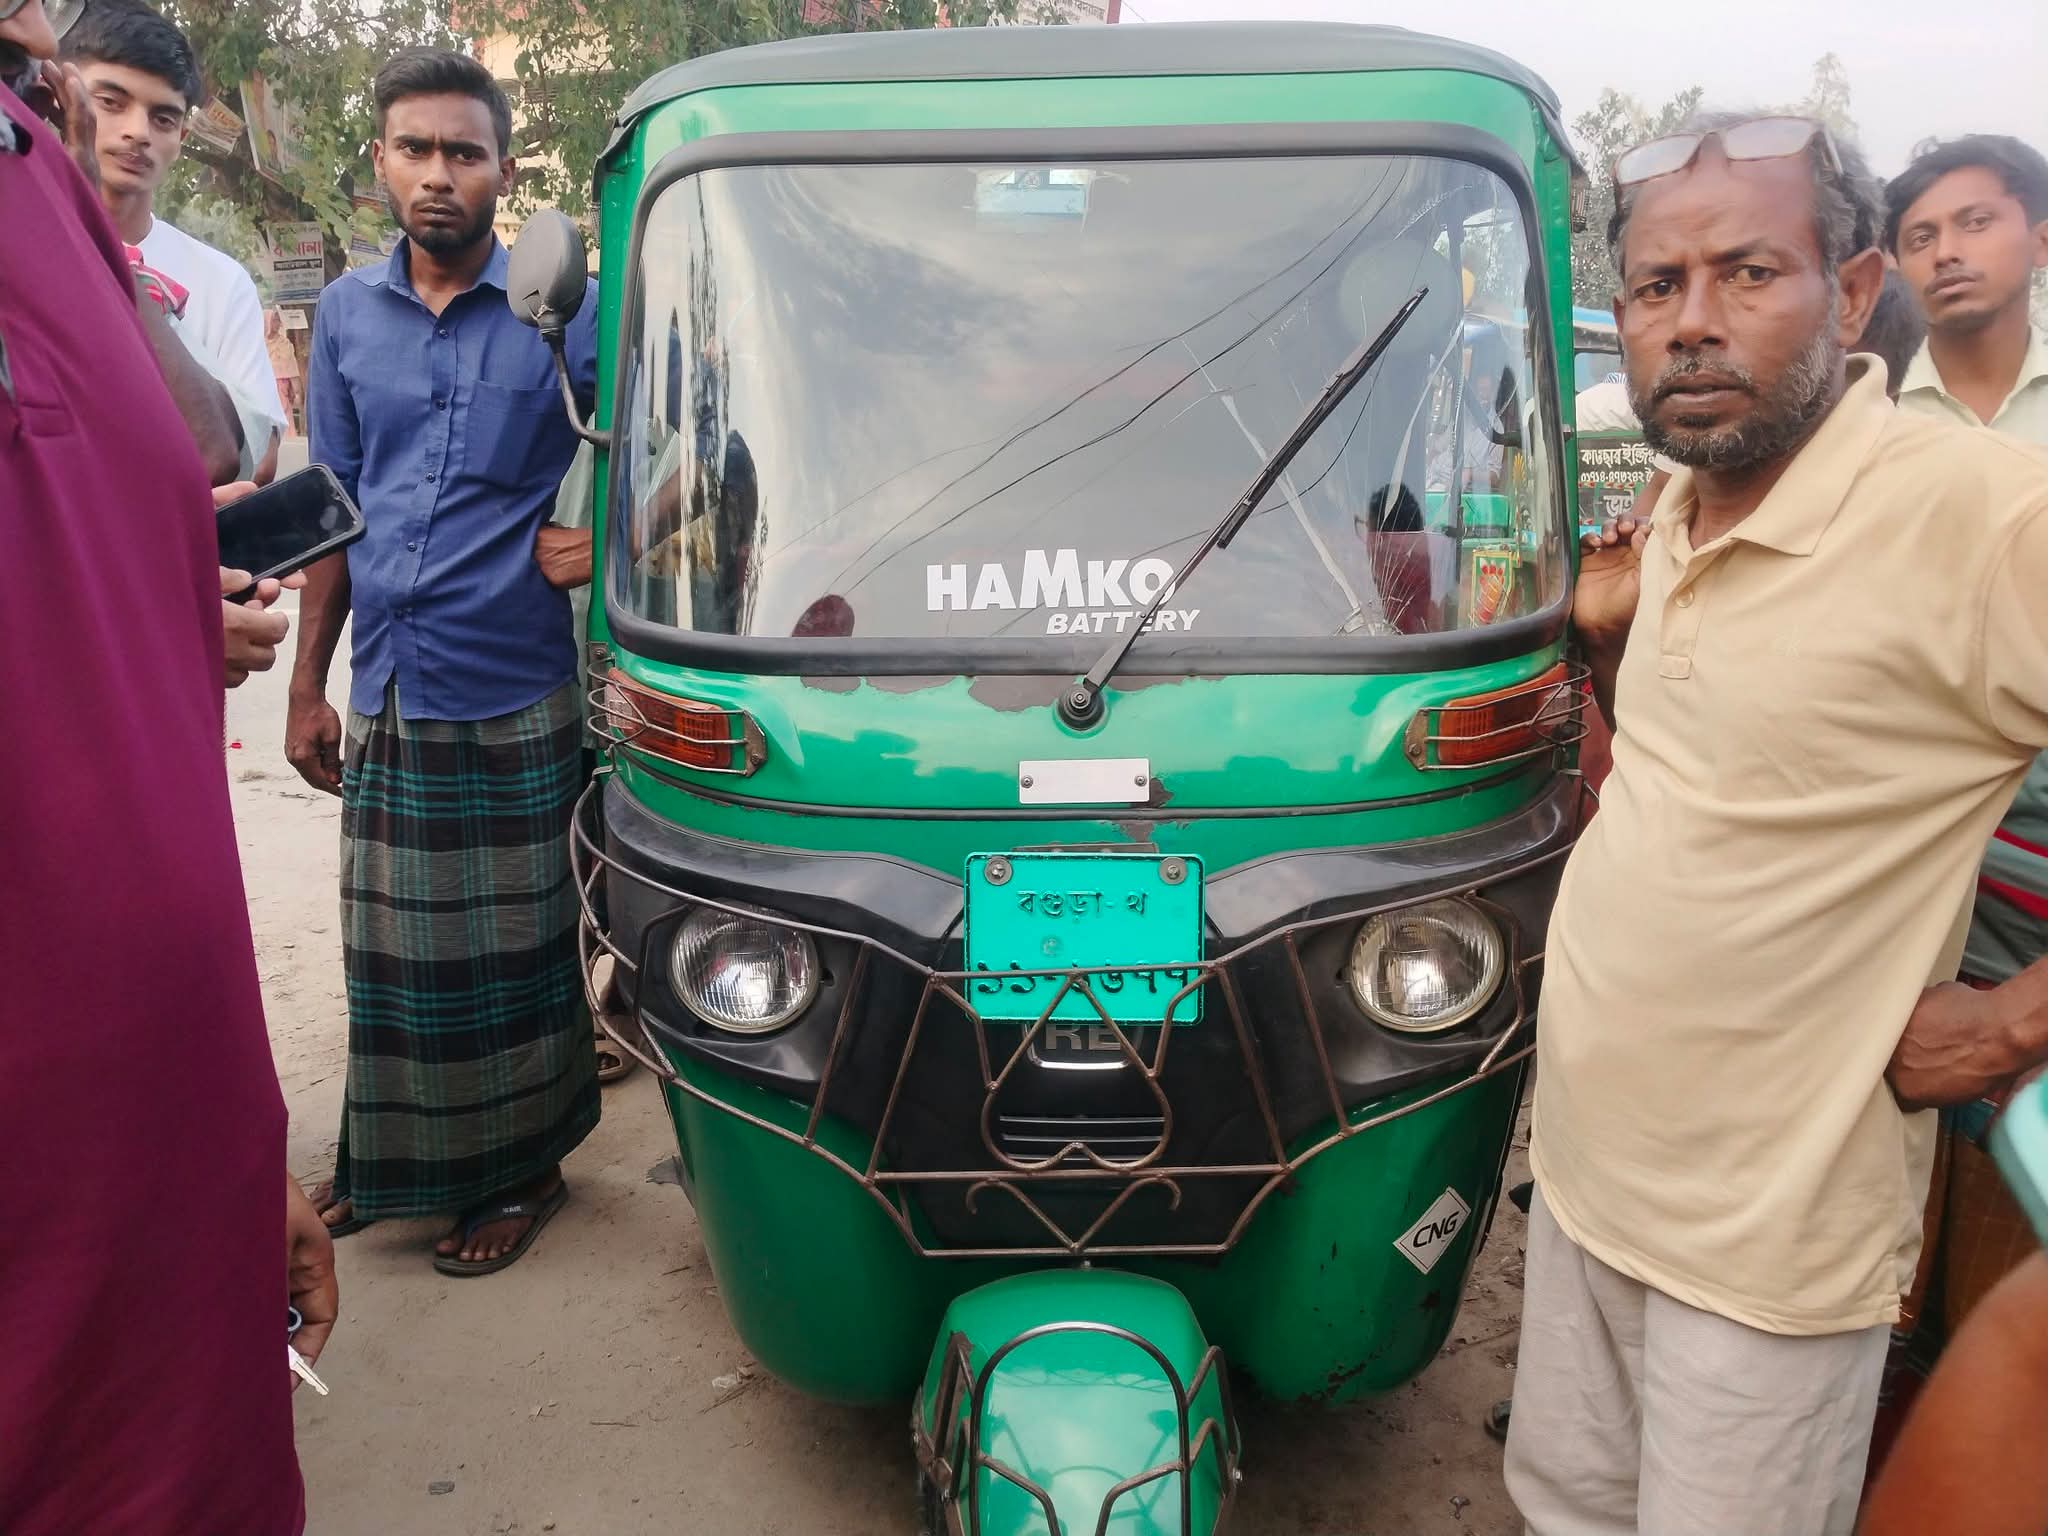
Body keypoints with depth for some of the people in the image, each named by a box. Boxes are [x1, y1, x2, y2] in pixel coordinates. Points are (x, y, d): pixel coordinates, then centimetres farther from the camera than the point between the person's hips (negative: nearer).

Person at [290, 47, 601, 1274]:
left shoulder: (568, 316, -4)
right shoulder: (347, 315, 8)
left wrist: (603, 540, -15)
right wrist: (308, 684, 10)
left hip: (518, 701, -4)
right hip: (387, 700, 4)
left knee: (515, 953, 7)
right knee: (392, 952, 14)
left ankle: (522, 1169, 25)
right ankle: (395, 1158, 32)